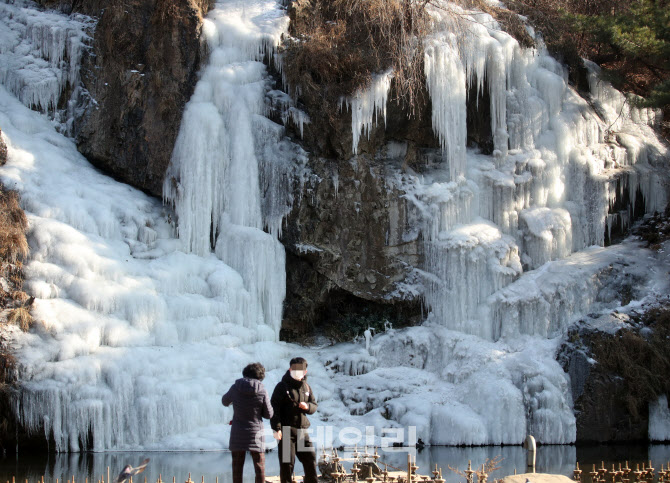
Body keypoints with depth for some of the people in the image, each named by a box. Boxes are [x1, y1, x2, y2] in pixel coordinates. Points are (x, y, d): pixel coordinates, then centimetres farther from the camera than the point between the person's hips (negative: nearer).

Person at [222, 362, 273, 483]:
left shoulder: (235, 388, -5)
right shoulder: (262, 391, -11)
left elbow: (225, 401, 14)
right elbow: (268, 414, -3)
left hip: (237, 433, 2)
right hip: (255, 433, -2)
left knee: (237, 466, 9)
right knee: (259, 466, 6)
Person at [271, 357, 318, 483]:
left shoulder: (306, 387, 15)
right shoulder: (282, 386, -3)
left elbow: (314, 405, 18)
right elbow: (274, 408, -8)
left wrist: (307, 406, -7)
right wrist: (276, 428, -17)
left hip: (302, 431, 5)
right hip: (286, 430, -5)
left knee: (310, 459, 7)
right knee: (287, 463, -3)